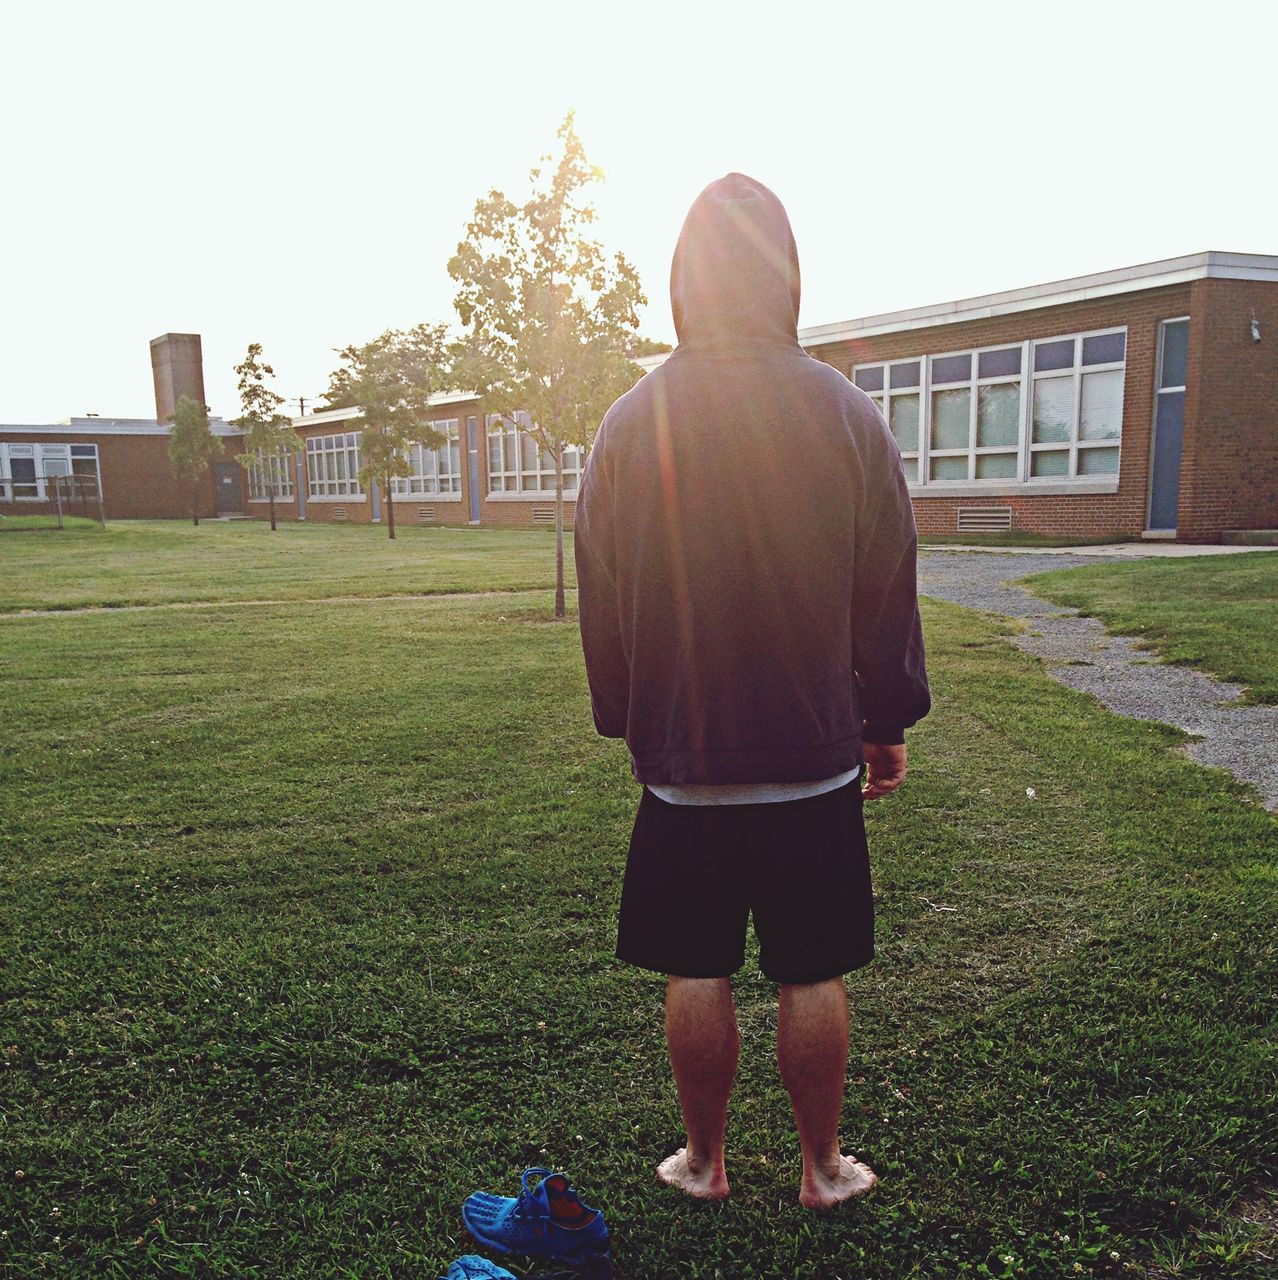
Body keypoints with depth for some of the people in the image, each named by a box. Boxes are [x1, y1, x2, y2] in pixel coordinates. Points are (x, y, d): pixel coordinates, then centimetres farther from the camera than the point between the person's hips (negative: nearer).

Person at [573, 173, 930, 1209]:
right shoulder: (849, 414, -5)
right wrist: (890, 722, 11)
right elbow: (888, 590, 0)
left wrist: (625, 721, 15)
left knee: (698, 977, 13)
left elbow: (601, 600, 2)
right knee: (814, 979, 12)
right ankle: (824, 1169, 28)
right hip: (816, 755, 0)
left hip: (682, 760, 1)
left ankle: (704, 1163, 29)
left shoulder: (630, 423, -4)